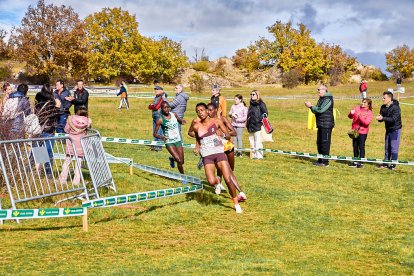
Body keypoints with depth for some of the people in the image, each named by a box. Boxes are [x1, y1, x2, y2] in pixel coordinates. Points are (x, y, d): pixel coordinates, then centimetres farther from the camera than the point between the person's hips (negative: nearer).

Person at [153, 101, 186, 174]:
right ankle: (182, 175, 6)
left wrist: (182, 121, -4)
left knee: (181, 161, 6)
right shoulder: (160, 120, -11)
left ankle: (172, 159, 39)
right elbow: (154, 133, -7)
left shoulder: (174, 115, 1)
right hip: (169, 142, -4)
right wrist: (161, 137, -28)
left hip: (178, 140, 4)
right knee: (179, 161, -18)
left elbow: (180, 121, 21)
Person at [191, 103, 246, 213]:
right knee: (212, 182, -17)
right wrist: (197, 148, 5)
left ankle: (236, 204, 8)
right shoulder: (196, 126, 5)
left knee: (228, 179, -10)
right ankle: (217, 181, 23)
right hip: (207, 156, 1)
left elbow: (228, 135, 5)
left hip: (219, 153, -1)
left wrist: (225, 135, -17)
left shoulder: (216, 121, 1)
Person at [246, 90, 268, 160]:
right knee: (252, 141, 10)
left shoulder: (261, 104, -6)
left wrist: (260, 119, -15)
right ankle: (254, 155, 17)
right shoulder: (251, 104, 16)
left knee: (258, 141, -8)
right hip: (251, 126, 8)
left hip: (258, 125, -8)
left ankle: (259, 155, -5)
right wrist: (247, 123, 16)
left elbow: (265, 113, -9)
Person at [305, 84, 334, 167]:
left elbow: (321, 110, -21)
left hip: (326, 125, -10)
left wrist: (311, 106, -11)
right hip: (320, 125, 10)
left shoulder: (328, 99, -12)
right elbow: (316, 111, 18)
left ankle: (325, 161, -4)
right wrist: (311, 107, -1)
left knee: (325, 143, -7)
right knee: (319, 143, 13)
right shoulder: (321, 99, 17)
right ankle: (321, 160, 21)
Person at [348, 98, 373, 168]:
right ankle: (355, 161, 23)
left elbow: (366, 122, -19)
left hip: (363, 132, -5)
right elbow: (350, 117, 7)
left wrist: (360, 117, -30)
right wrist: (351, 113, -15)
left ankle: (361, 162, 3)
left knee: (361, 147, -4)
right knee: (355, 146, 12)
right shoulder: (357, 108, 5)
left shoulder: (369, 113, -6)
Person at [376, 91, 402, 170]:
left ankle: (393, 164, 3)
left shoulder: (395, 107, -20)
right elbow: (381, 117, 7)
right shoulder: (383, 107, 2)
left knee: (394, 147, -4)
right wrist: (379, 118, -17)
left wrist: (383, 118, -35)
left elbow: (394, 119, -30)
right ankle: (386, 163, 21)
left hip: (395, 129, -7)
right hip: (388, 129, 7)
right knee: (387, 147, 13)